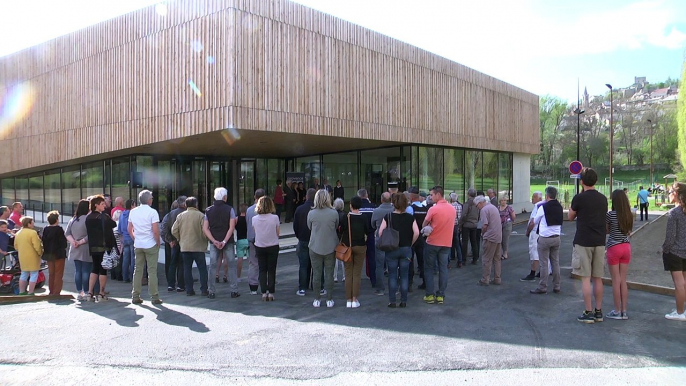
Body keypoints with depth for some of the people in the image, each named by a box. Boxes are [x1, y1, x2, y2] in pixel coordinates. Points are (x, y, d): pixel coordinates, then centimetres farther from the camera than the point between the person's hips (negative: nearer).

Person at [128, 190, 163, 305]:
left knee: (138, 270, 11)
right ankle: (154, 297, 2)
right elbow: (156, 230, -16)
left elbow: (129, 229, 9)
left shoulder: (133, 212, 6)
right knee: (152, 271, 0)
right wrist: (158, 242, -4)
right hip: (150, 245, -5)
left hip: (138, 245, 5)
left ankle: (135, 296, 14)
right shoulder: (152, 212, -11)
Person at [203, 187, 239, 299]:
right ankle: (234, 291, 6)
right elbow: (232, 227, -13)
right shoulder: (229, 209, -5)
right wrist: (224, 241, -13)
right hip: (228, 242, -2)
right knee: (231, 265, 6)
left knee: (213, 266, 7)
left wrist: (215, 241, -8)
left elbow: (205, 228, -3)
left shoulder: (208, 210, 4)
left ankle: (211, 292, 8)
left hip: (214, 242, 2)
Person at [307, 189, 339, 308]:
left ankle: (317, 300, 14)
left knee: (316, 274, 8)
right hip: (330, 248, 0)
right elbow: (336, 227, 4)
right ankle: (329, 300, 14)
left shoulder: (311, 213, -10)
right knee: (329, 274, 8)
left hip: (315, 248, 0)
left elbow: (309, 227, 5)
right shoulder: (334, 213, -10)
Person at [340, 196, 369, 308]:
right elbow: (368, 232, 0)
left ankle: (348, 300, 8)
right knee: (357, 274, 5)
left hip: (347, 247, 0)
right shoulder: (363, 218, -6)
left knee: (348, 273, 7)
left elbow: (340, 231, -7)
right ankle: (355, 299, 4)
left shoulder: (345, 217, -10)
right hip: (360, 247, 0)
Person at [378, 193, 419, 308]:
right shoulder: (410, 217, -2)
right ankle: (403, 301, 12)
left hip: (391, 250, -1)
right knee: (404, 276, 8)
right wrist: (410, 243, 4)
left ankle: (392, 301, 9)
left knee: (392, 276, 7)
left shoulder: (388, 216, -6)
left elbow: (380, 232, -12)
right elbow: (416, 232, -10)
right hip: (406, 250, 1)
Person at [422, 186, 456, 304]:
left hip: (432, 243, -5)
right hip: (446, 243, 5)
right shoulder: (452, 208, 3)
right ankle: (441, 295, 9)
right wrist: (435, 227, 4)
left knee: (429, 269, 7)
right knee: (443, 269, 8)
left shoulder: (433, 209, -16)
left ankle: (430, 295, 8)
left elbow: (424, 225, -8)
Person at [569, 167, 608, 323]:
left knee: (585, 278, -1)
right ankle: (598, 312, 17)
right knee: (598, 278, 11)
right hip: (600, 242, 6)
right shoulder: (603, 198, 7)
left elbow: (570, 217, 4)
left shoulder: (579, 198, -10)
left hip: (583, 242, -5)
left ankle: (588, 312, 1)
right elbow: (603, 218, 18)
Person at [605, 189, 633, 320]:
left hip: (614, 248, -5)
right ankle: (624, 311, 13)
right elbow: (629, 232, 8)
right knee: (623, 281, 10)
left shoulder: (610, 215, -14)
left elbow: (606, 230, -4)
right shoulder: (630, 215, 1)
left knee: (616, 281, 2)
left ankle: (617, 311, 7)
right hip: (626, 247, 5)